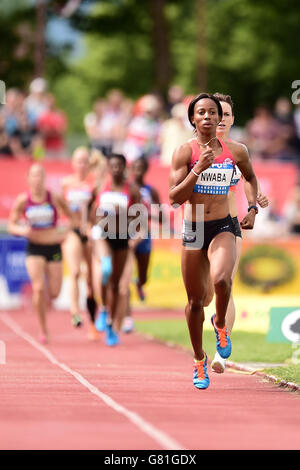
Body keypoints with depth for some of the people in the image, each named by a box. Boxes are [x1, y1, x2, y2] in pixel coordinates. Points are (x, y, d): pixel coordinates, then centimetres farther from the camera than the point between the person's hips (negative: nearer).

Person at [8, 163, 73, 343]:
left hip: (54, 247, 1)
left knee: (54, 293, -2)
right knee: (39, 288, -17)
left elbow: (72, 217, 7)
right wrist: (22, 230, -19)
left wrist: (65, 234, -7)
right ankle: (43, 330, -4)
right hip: (34, 248, -1)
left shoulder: (54, 198, -5)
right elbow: (11, 226, 2)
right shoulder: (23, 200, -4)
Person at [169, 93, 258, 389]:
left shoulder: (236, 151, 1)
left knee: (221, 279, -30)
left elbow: (251, 177, 22)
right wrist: (198, 169, -21)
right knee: (196, 299, 8)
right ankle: (199, 359, 30)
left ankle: (220, 323, 3)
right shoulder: (185, 152, -6)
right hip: (192, 230, 0)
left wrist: (253, 208, 8)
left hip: (223, 228, 0)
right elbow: (174, 198, -12)